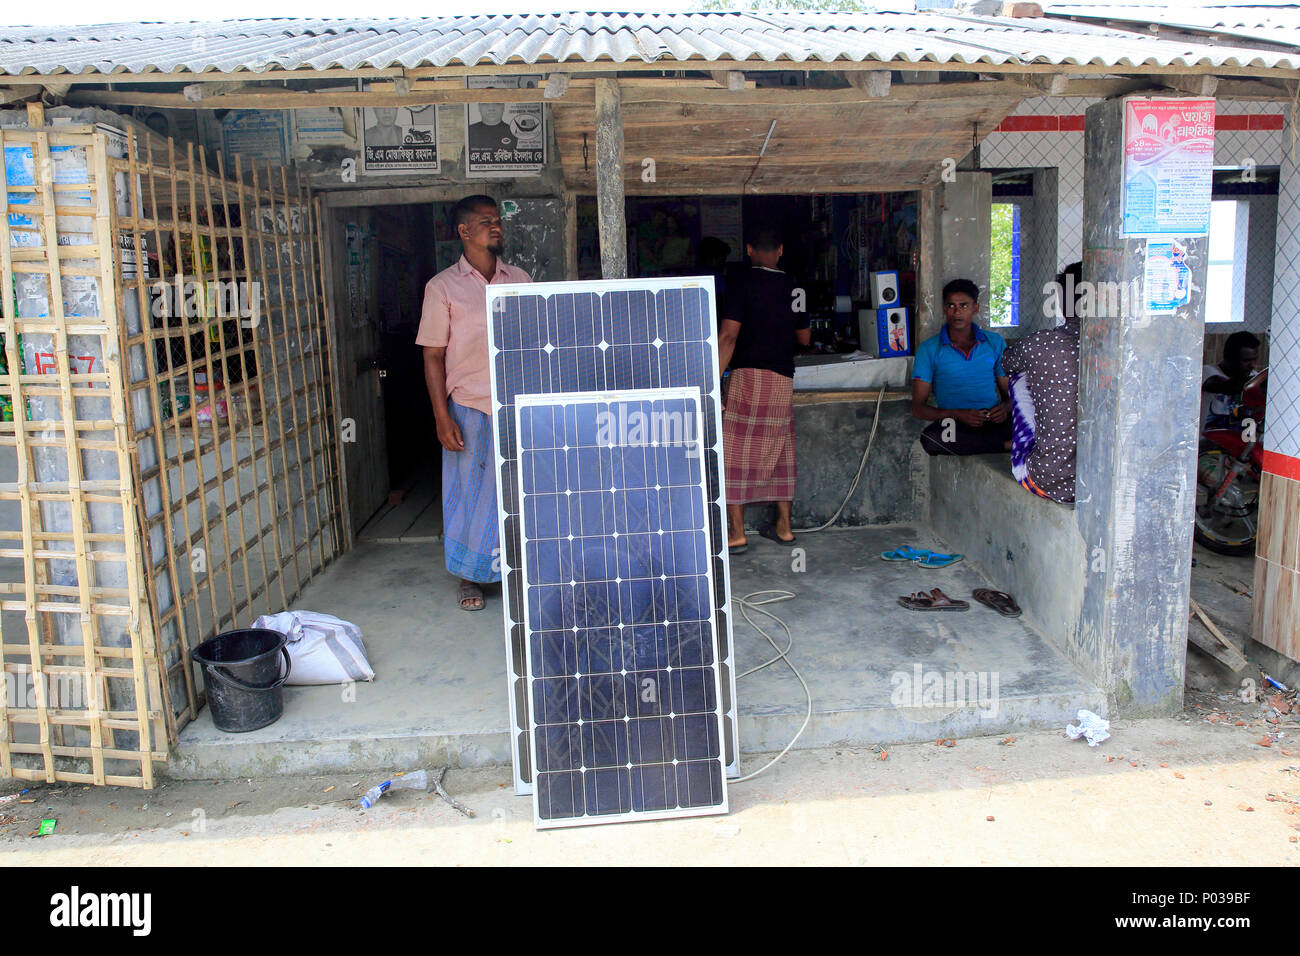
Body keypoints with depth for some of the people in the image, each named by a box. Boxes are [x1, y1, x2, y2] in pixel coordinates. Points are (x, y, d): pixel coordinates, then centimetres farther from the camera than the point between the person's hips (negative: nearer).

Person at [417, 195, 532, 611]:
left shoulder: (520, 280, 9)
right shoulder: (443, 287, -1)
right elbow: (433, 356, -2)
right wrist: (442, 416, -9)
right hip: (469, 408, -2)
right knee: (470, 490, 6)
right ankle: (469, 577, 21)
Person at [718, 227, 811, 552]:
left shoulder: (744, 284, -6)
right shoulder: (793, 288, 10)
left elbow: (728, 336, -14)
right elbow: (804, 337, 22)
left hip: (749, 376, -5)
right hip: (783, 379, 6)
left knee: (736, 452, -1)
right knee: (779, 452, 15)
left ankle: (736, 533, -2)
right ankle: (784, 527, 20)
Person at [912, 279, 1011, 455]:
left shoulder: (995, 342, 17)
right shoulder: (929, 349, 7)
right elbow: (918, 407, 2)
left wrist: (1005, 407, -7)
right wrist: (957, 414, -15)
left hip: (995, 421, 0)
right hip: (956, 425, 0)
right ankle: (1007, 445, -24)